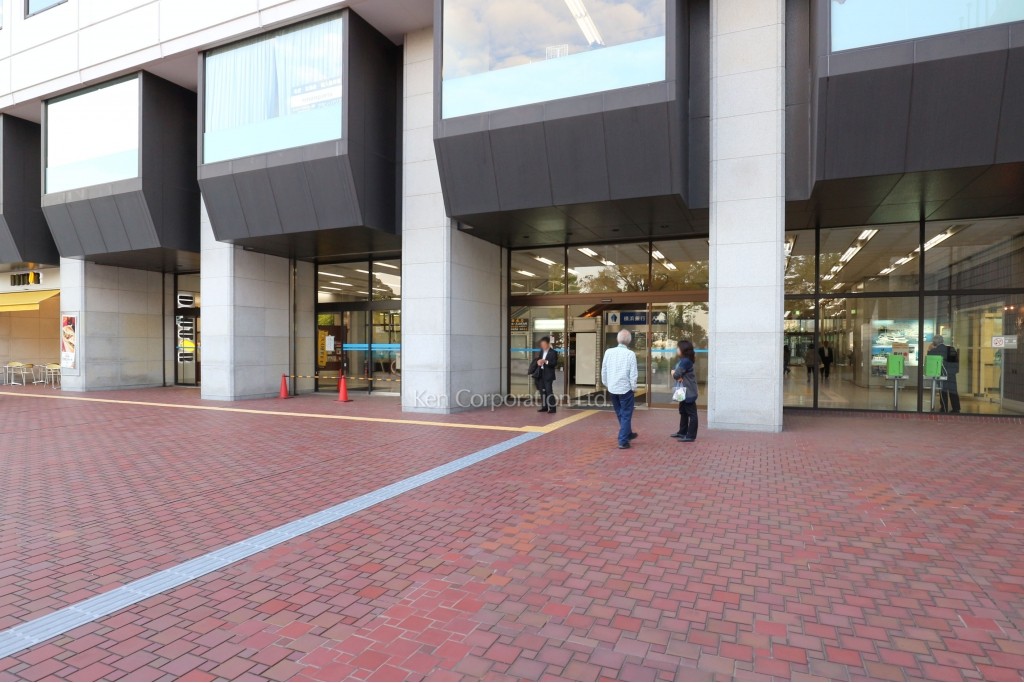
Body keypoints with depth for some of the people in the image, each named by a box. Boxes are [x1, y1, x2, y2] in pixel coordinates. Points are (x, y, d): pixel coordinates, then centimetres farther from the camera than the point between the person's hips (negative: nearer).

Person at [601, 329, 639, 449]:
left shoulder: (608, 352, -3)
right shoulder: (630, 354, -13)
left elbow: (604, 370, 4)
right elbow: (633, 374, -12)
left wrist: (606, 384, 18)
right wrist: (634, 388, 2)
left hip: (612, 388, 5)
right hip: (625, 388, -4)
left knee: (620, 414, 21)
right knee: (626, 415, 6)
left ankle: (628, 434, 39)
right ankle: (623, 441, 5)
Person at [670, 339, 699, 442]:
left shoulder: (685, 361, -20)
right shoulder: (683, 360, 13)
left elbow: (676, 375, -21)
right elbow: (676, 372, 9)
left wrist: (674, 373, 2)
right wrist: (679, 376, -13)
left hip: (688, 392, -11)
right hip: (684, 392, 11)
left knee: (691, 414, -4)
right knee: (683, 412, 19)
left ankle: (691, 436, -1)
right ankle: (682, 432, 30)